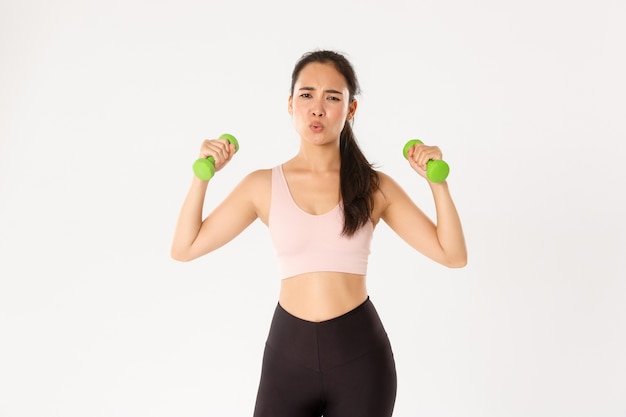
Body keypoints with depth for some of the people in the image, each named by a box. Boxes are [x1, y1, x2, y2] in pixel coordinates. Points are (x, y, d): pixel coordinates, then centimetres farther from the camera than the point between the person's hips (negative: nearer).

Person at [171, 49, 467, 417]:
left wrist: (437, 182, -11)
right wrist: (203, 175, -6)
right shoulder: (264, 185, 1)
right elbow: (185, 248, 2)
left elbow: (454, 255, -1)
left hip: (360, 354, 0)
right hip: (289, 352, 0)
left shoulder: (375, 187, -1)